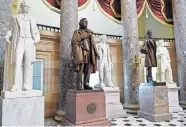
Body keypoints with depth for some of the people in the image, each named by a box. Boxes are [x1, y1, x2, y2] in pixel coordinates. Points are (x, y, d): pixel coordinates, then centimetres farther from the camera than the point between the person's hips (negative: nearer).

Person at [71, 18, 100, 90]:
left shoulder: (90, 32, 23)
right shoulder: (77, 32, 11)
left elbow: (93, 43, 19)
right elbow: (73, 41, -1)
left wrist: (96, 52, 10)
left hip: (88, 52, 5)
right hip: (81, 52, -4)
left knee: (88, 69, -1)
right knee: (80, 68, -12)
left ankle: (86, 84, 3)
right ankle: (79, 85, -11)